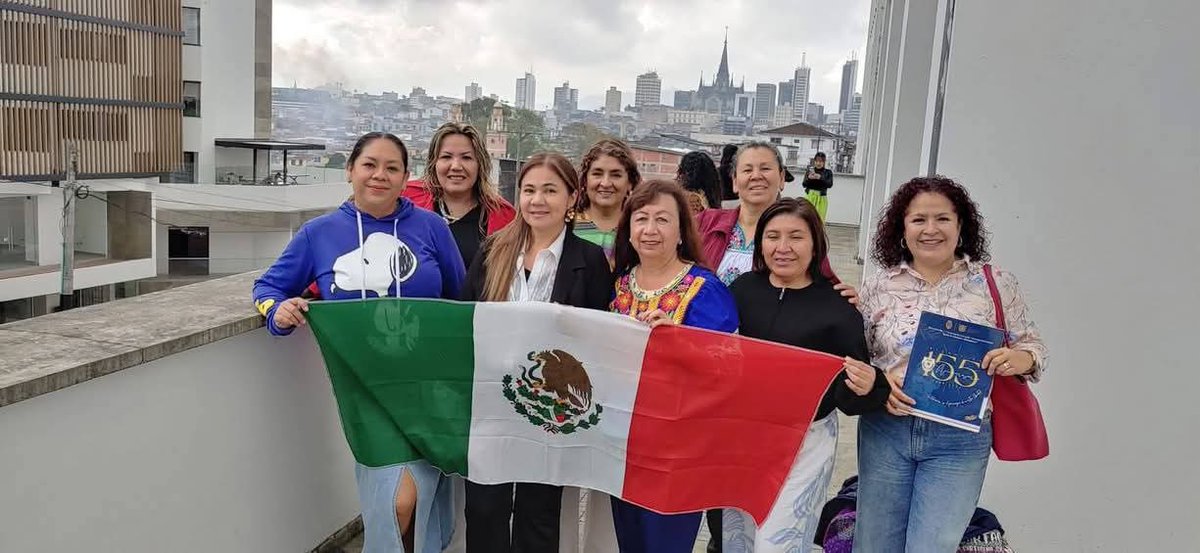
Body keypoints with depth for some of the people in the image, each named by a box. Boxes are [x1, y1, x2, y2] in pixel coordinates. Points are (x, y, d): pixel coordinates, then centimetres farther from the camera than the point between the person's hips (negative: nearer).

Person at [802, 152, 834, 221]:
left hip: (821, 199, -1)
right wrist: (808, 178, -20)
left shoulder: (828, 172, 6)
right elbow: (804, 184, 1)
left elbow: (830, 184, -8)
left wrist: (820, 178, -23)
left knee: (820, 220, -5)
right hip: (809, 197, 1)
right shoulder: (809, 171, 7)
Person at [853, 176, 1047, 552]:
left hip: (960, 439, -1)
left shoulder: (996, 284, -1)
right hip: (885, 431, 2)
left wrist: (1017, 359, -17)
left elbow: (1032, 347, 5)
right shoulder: (878, 286, 1)